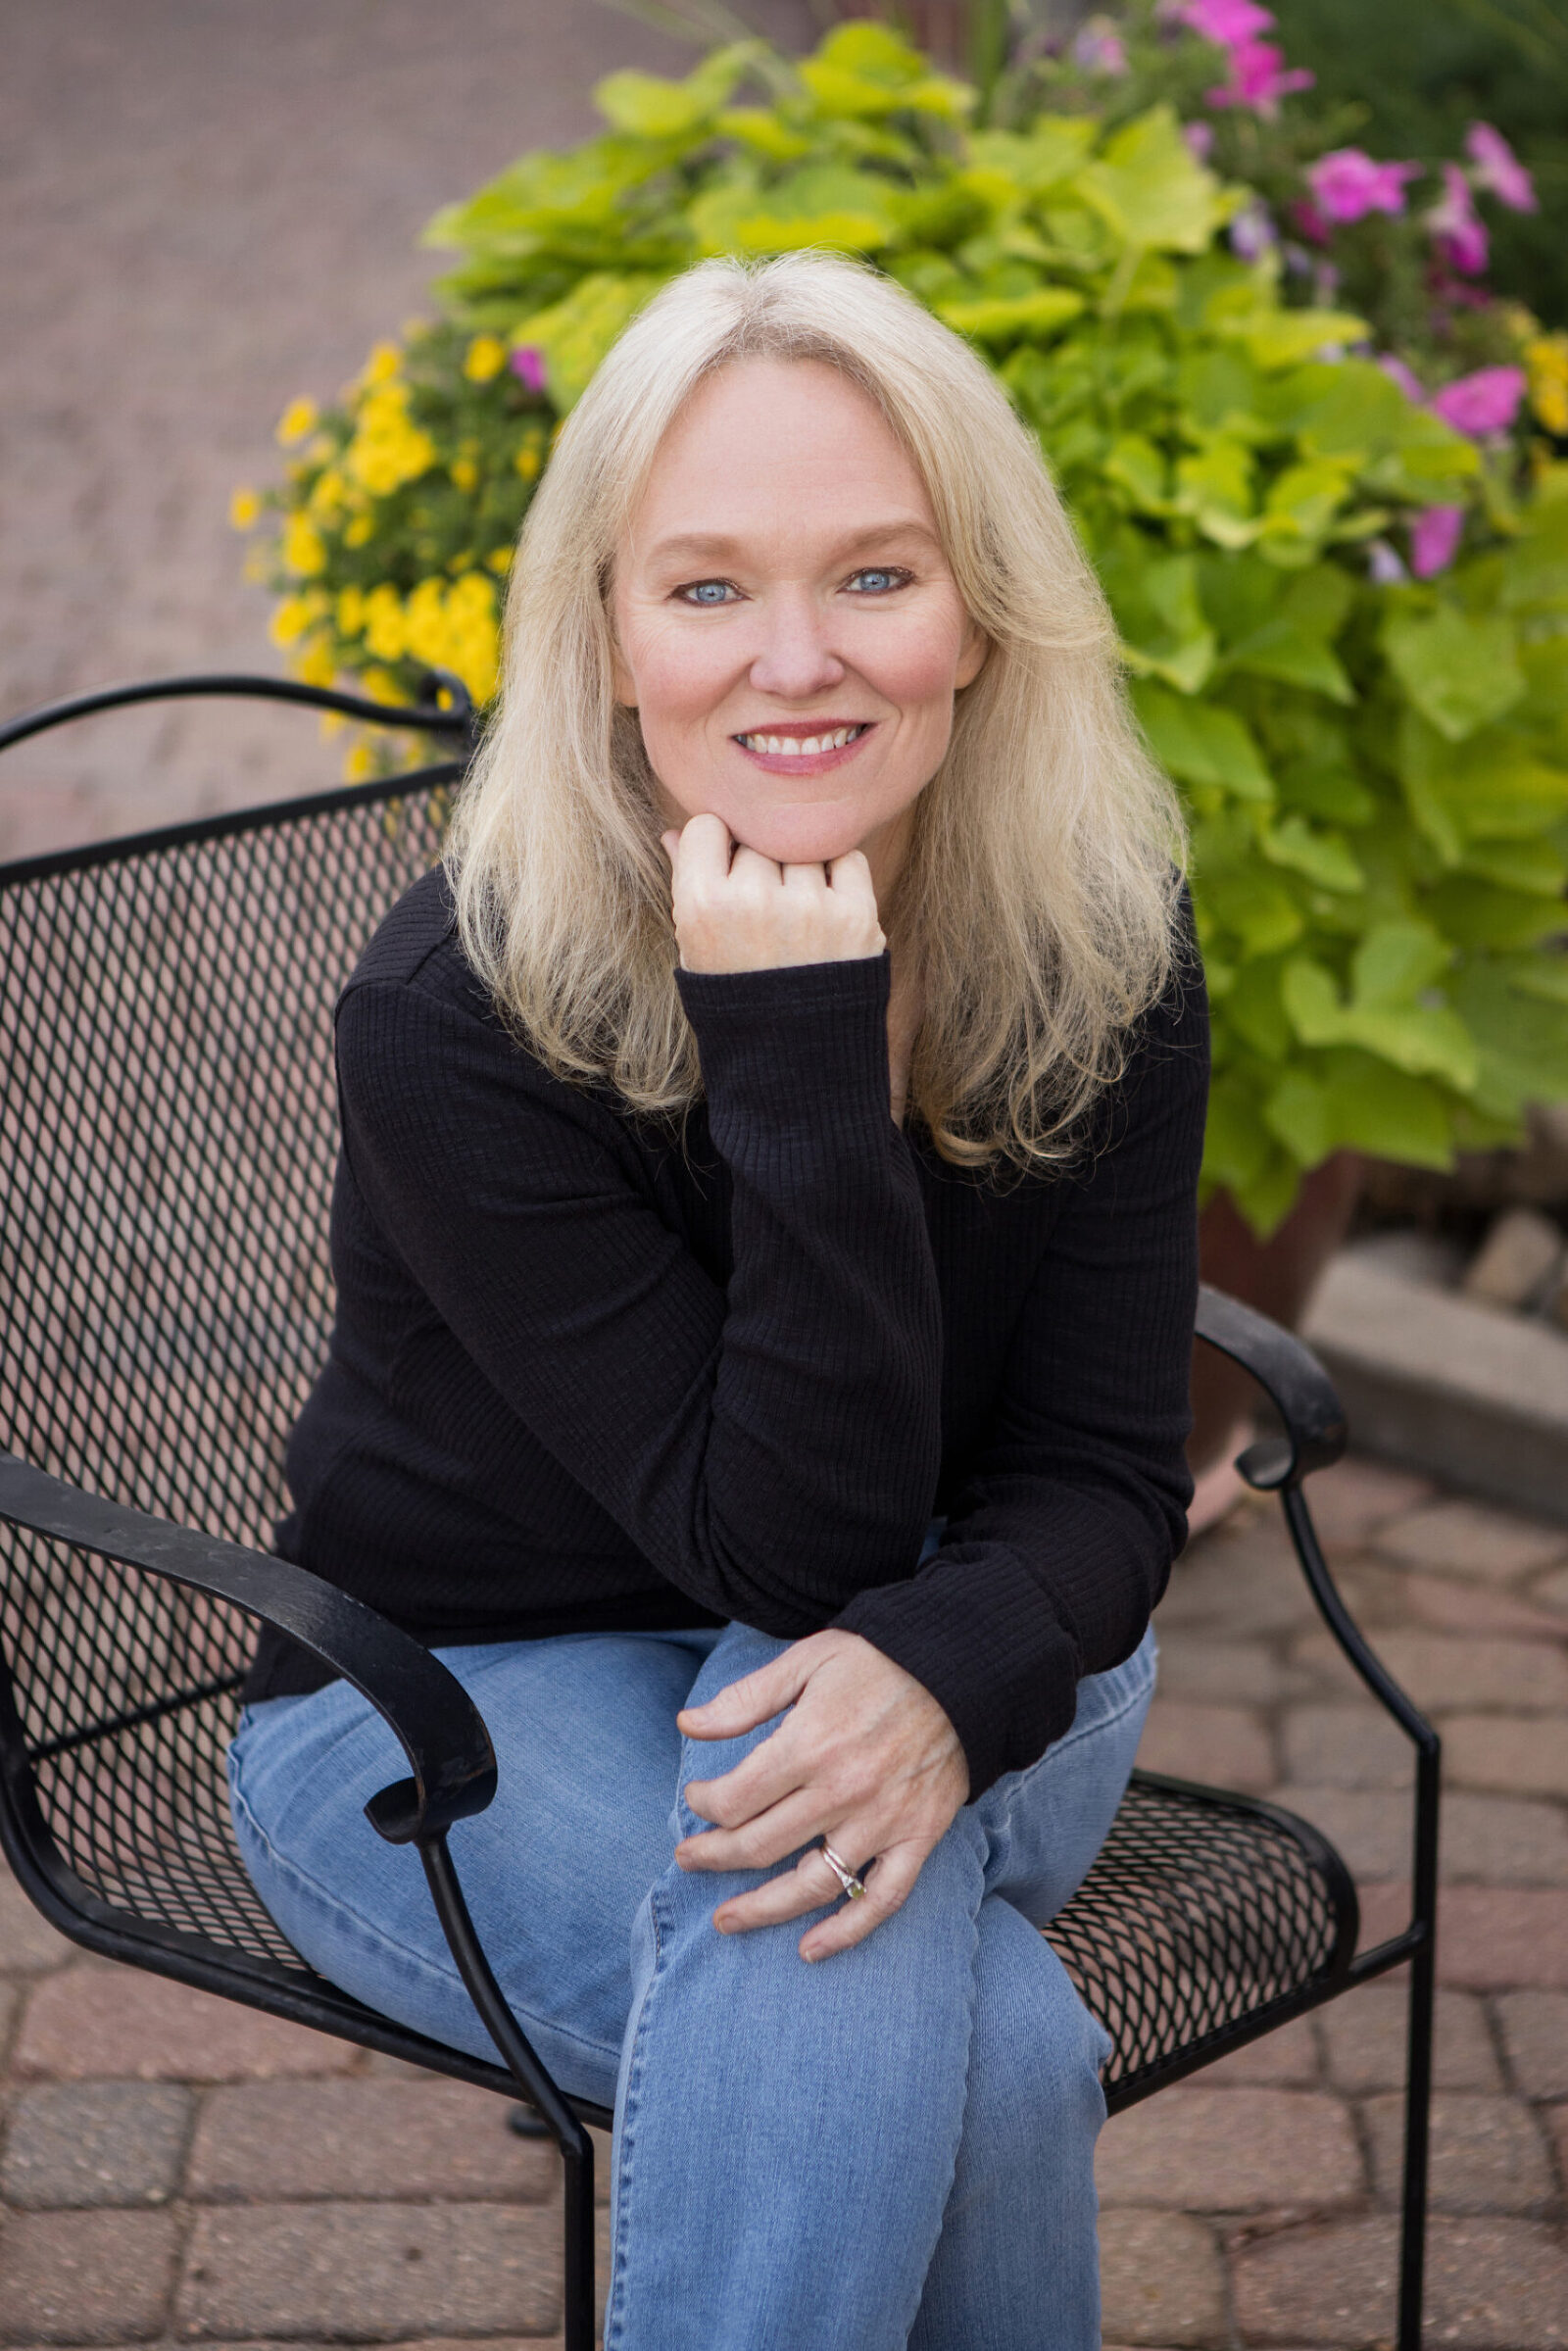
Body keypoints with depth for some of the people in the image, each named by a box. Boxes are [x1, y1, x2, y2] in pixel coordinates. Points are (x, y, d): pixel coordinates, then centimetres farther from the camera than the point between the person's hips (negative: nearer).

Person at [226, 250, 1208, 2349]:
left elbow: (1103, 1472, -10)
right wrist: (807, 1067, -36)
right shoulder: (456, 1011, -24)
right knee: (996, 2053, -33)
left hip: (959, 1674, 4)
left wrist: (947, 1677, -34)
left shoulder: (1099, 936, -11)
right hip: (462, 1706, -3)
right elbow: (790, 1544, -24)